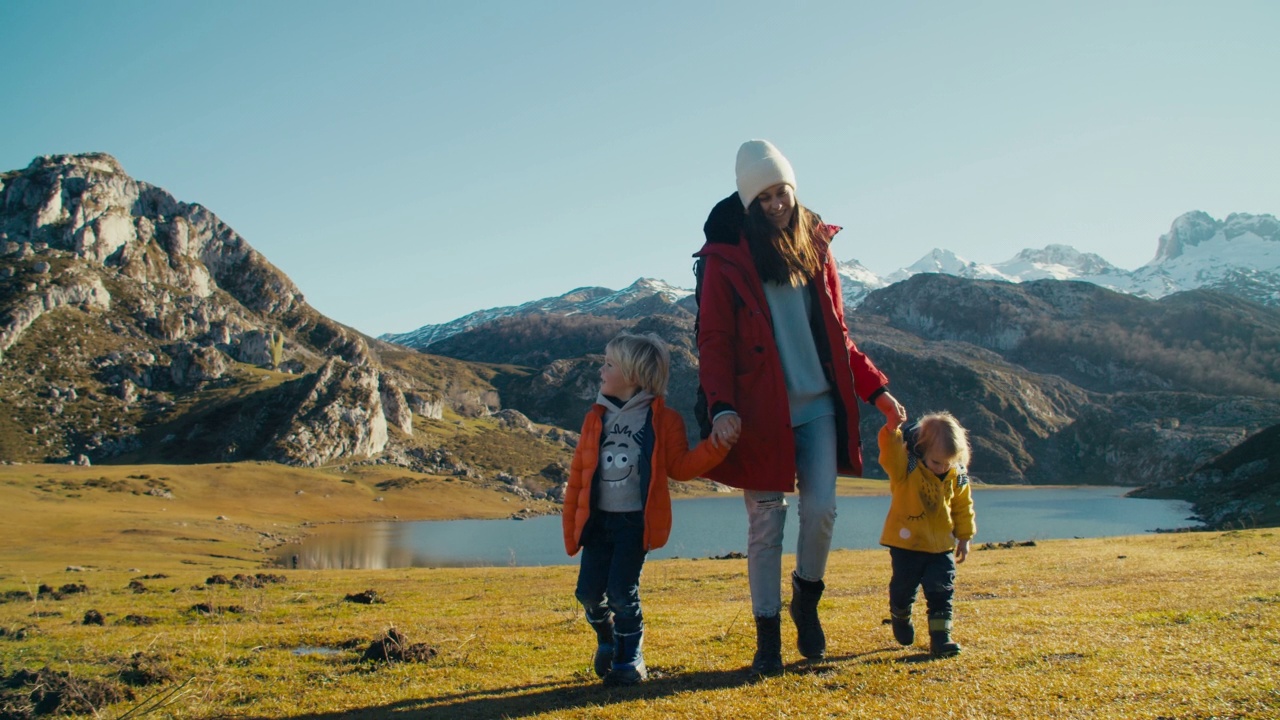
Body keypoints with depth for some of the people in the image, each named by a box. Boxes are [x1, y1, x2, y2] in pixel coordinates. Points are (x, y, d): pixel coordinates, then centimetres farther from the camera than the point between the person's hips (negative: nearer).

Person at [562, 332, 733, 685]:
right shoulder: (596, 417, 8)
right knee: (588, 591, 1)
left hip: (637, 521, -4)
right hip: (598, 519, 4)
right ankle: (607, 640, 31)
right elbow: (578, 473, 8)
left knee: (622, 592, -9)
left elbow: (680, 466, -2)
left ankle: (630, 658, 14)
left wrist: (717, 445, -15)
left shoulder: (663, 420, -1)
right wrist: (570, 523, 6)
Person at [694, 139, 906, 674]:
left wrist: (875, 388, 10)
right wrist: (721, 407, -20)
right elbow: (714, 342, -7)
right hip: (761, 411, -3)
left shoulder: (817, 247, 10)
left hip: (819, 404, 3)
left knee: (821, 509, -6)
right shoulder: (726, 259, -3)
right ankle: (767, 634, 16)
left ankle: (806, 601, 22)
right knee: (765, 524, 2)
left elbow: (837, 334, 16)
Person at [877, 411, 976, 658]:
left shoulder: (958, 477, -3)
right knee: (903, 588, 11)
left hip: (941, 545, 3)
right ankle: (901, 618, 40)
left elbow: (963, 507, 10)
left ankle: (940, 637, 6)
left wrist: (964, 537, 12)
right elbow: (890, 450, -36)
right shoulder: (905, 468, -17)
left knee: (942, 591, 0)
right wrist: (892, 428, -55)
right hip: (906, 542, -3)